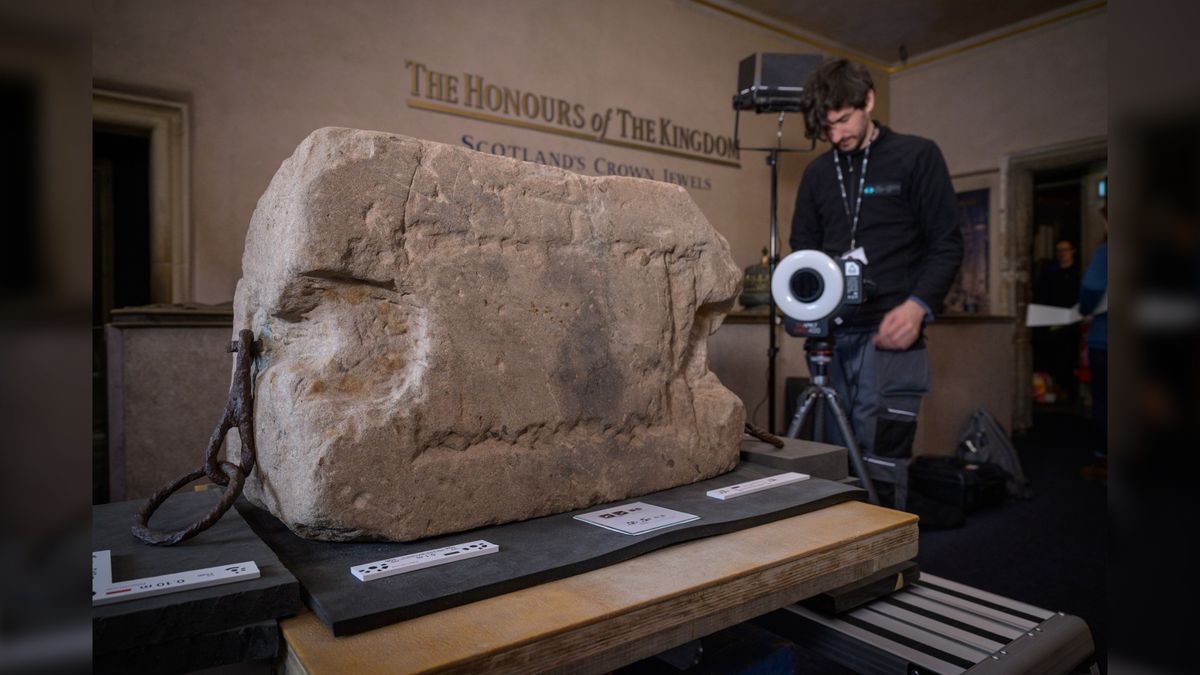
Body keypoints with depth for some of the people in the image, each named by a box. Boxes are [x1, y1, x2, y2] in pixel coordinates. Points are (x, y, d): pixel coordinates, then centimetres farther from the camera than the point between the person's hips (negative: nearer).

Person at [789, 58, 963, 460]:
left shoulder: (917, 156, 4)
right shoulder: (817, 173, 16)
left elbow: (947, 244, 0)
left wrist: (917, 306, -16)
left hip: (889, 335, -4)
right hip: (831, 335, 4)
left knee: (882, 461, -7)